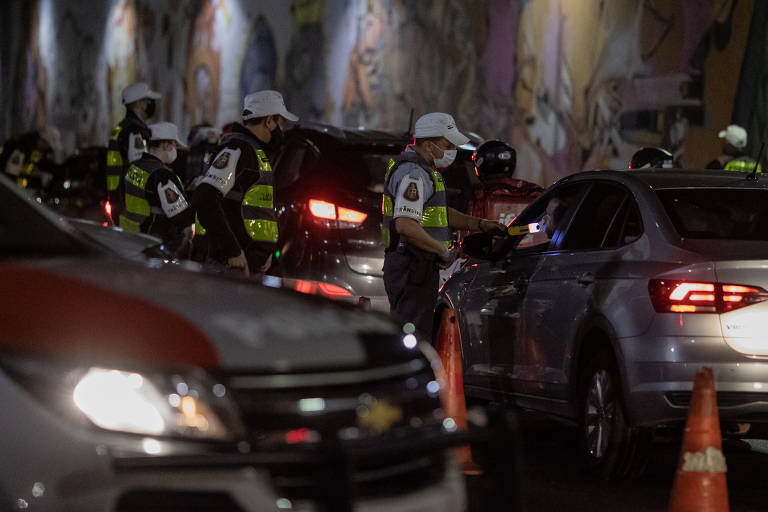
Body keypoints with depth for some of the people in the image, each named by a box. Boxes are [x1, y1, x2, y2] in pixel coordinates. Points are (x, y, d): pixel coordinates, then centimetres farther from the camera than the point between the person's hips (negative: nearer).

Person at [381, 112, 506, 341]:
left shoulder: (422, 168, 18)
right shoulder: (414, 173, -17)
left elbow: (439, 212, 29)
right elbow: (405, 225, -27)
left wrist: (480, 224, 17)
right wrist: (443, 250, -18)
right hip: (412, 268, -11)